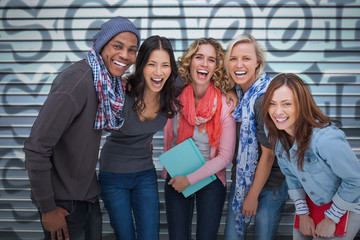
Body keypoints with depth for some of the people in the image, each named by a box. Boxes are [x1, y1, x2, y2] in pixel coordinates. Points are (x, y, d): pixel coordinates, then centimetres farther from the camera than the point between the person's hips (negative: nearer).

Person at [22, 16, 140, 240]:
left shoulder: (109, 80, 2)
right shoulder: (76, 81, -25)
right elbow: (36, 148, -25)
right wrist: (47, 209, -20)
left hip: (88, 194, 8)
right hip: (64, 202, -8)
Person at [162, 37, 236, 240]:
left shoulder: (225, 104, -15)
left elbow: (225, 155, -13)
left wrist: (190, 179, -13)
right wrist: (170, 173, 0)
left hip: (211, 179, -1)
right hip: (176, 178, 2)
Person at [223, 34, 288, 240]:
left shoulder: (265, 98, -22)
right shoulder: (238, 92, 1)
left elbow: (268, 153, -18)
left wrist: (253, 194, -11)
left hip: (269, 184, -7)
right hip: (241, 179, 7)